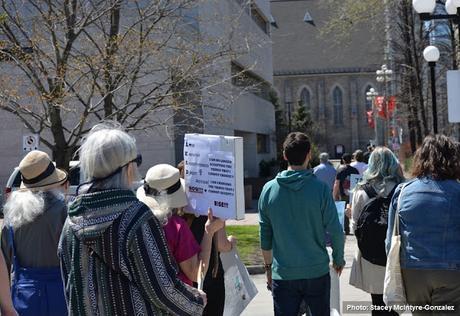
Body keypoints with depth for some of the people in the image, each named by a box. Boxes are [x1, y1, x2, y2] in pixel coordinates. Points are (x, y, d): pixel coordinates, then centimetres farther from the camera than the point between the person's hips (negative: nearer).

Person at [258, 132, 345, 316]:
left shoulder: (269, 189, -4)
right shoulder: (320, 188, -10)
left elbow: (265, 235, 3)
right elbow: (335, 231, -7)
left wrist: (268, 267, 15)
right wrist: (339, 259, 10)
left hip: (283, 274, 1)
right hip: (317, 272, -1)